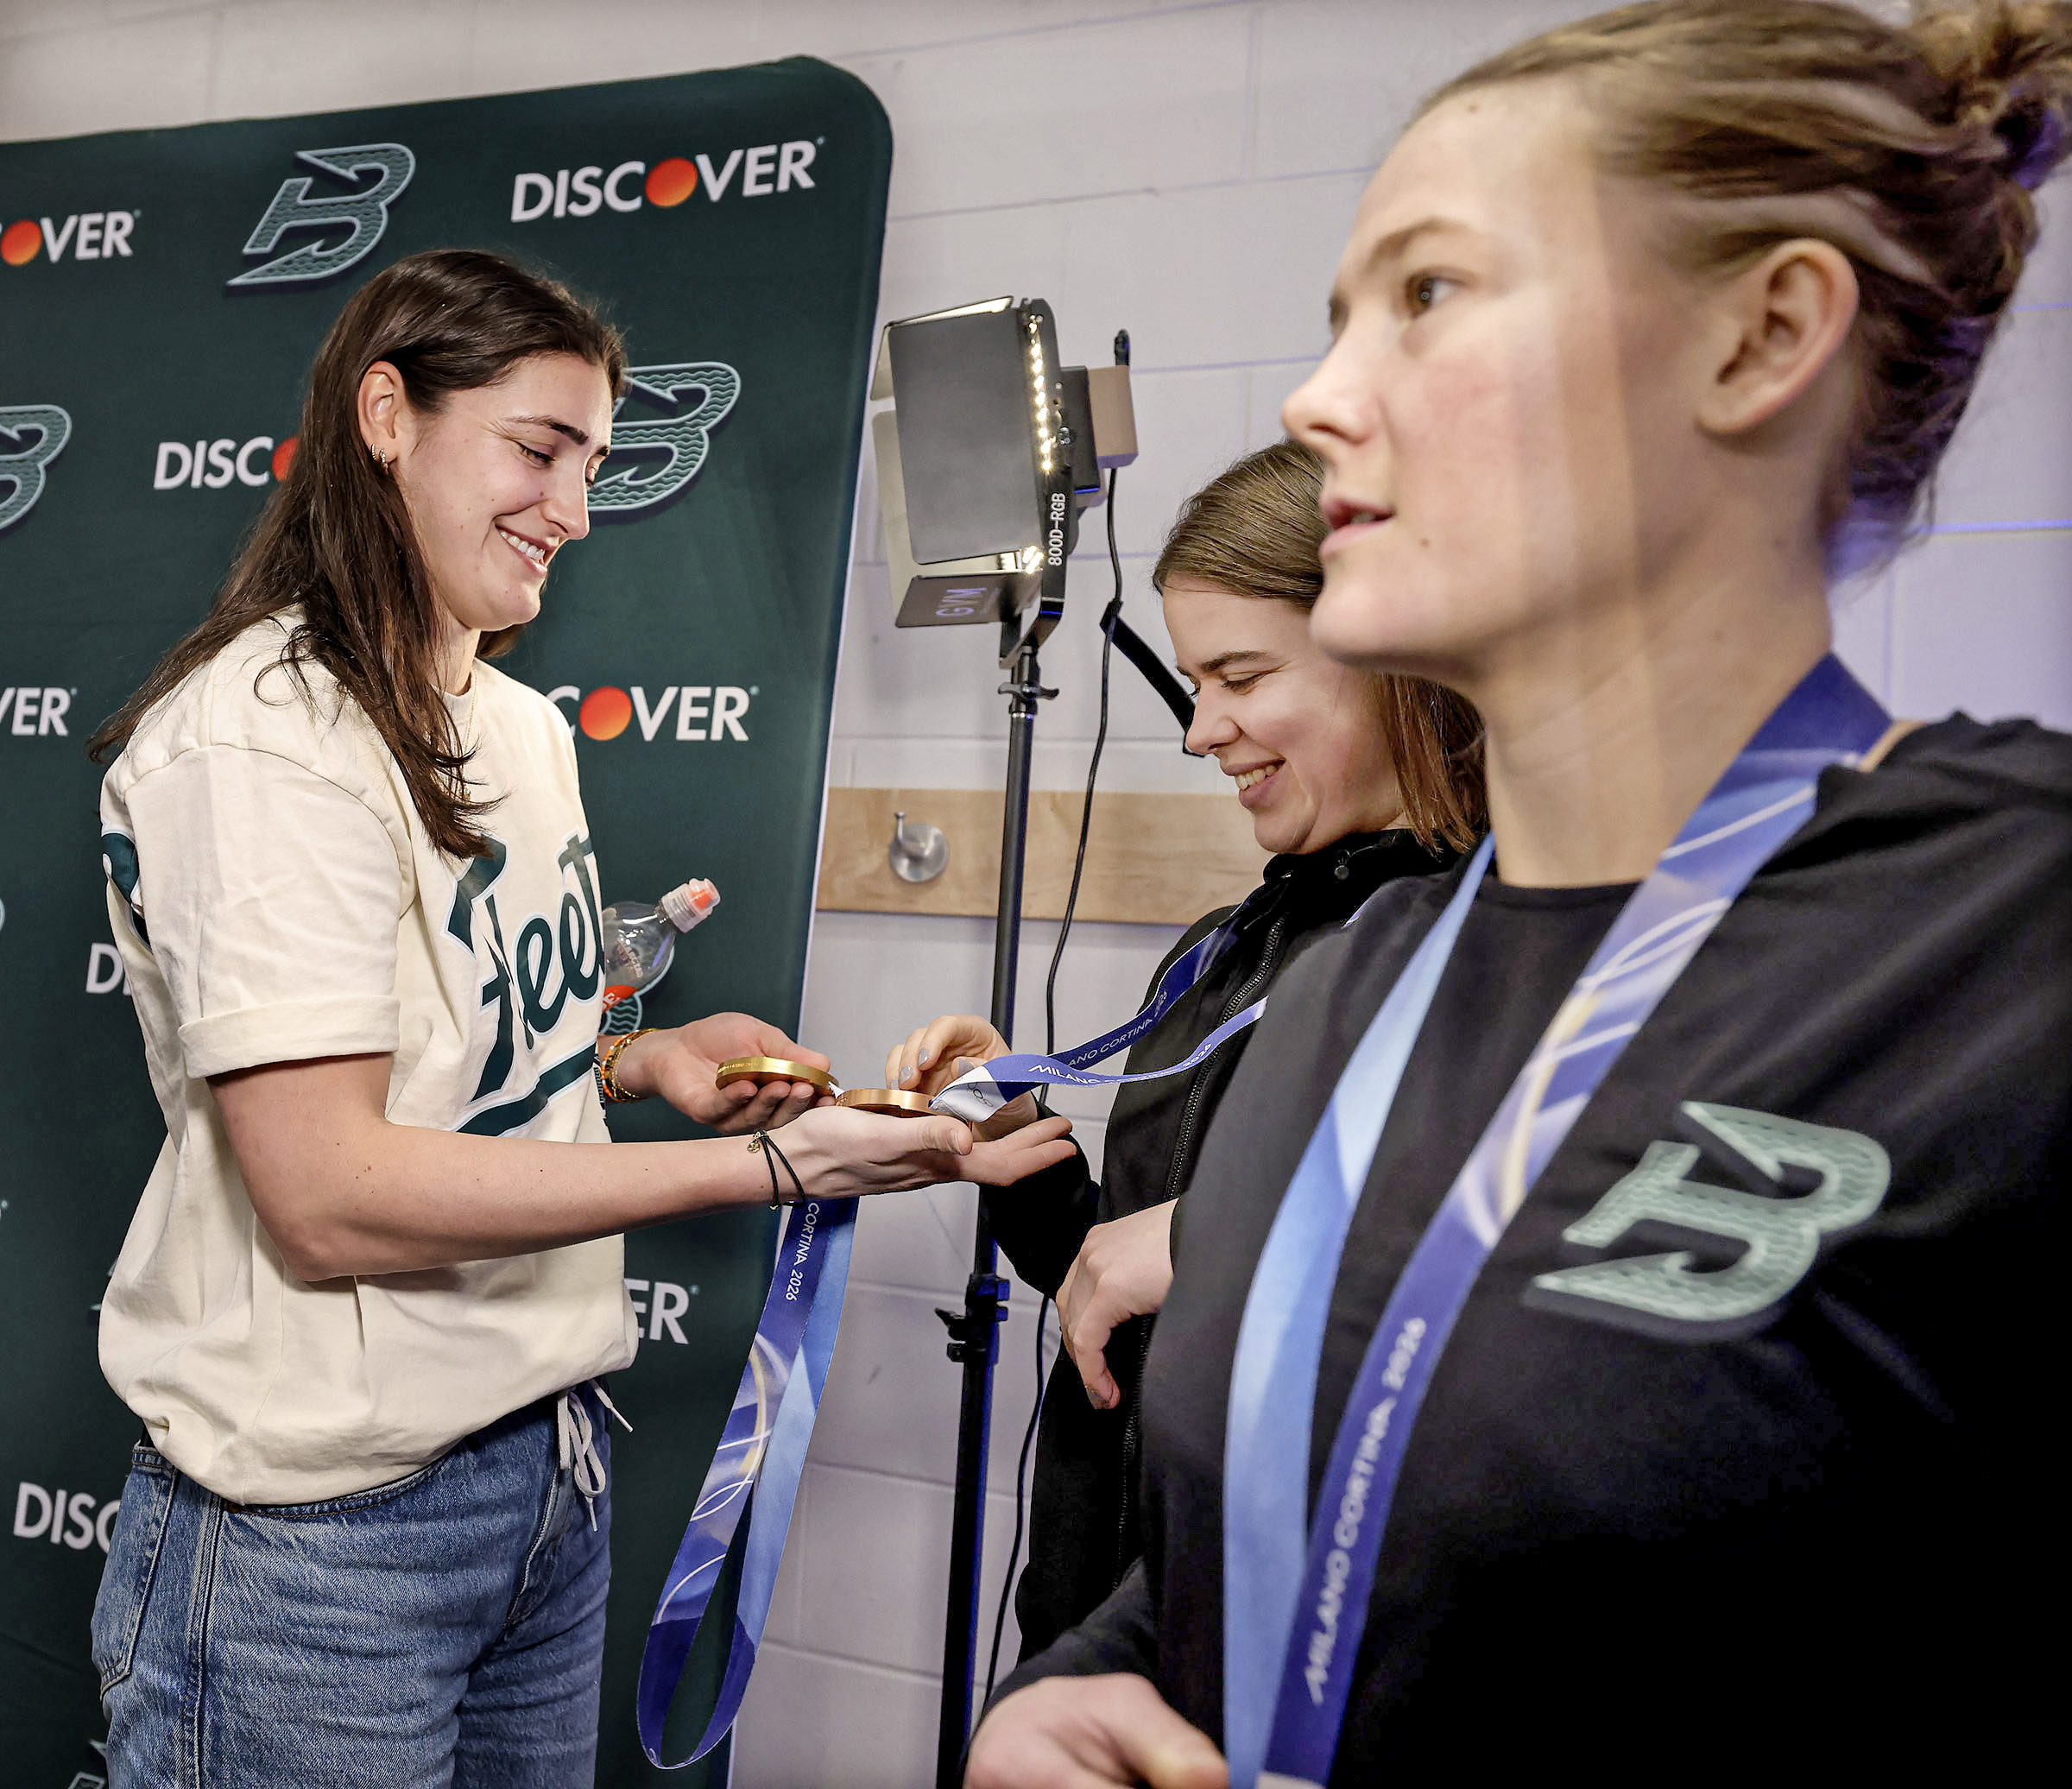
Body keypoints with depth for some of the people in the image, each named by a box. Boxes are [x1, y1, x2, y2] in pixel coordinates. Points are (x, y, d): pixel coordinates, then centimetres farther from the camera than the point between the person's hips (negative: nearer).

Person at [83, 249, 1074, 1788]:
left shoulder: (524, 728, 10)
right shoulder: (258, 737, -17)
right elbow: (331, 1198, -23)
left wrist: (640, 1057, -1)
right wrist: (771, 1166, -24)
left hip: (552, 1456, 8)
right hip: (324, 1520, -7)